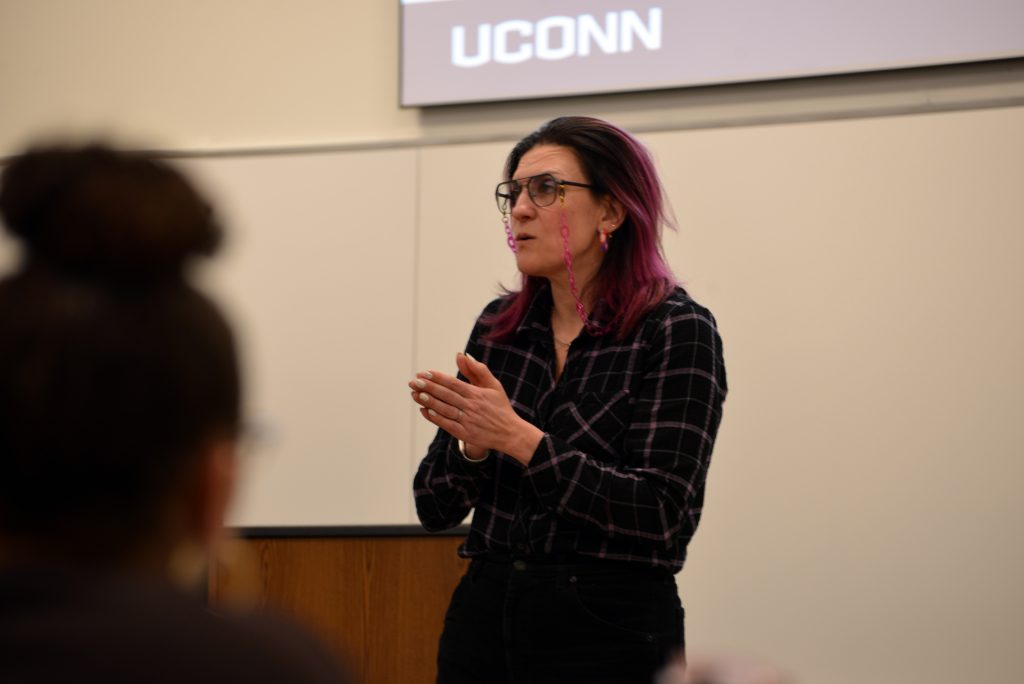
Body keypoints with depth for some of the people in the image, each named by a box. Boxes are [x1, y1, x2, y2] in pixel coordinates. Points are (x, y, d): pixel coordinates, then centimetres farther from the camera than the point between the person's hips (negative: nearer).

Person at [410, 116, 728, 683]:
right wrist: (473, 444, -15)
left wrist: (520, 439, -24)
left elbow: (665, 515, -19)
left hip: (610, 630, -5)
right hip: (485, 615, 5)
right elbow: (435, 507, 6)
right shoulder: (498, 327, 6)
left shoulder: (676, 332, -9)